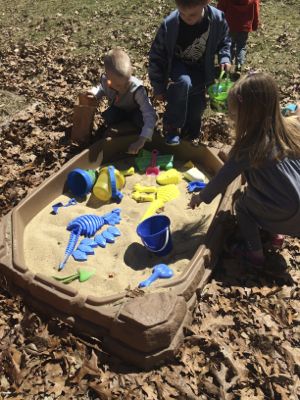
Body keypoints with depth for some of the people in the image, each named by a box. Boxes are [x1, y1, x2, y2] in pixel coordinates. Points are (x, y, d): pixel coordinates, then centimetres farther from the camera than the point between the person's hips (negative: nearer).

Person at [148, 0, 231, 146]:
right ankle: (172, 126, -18)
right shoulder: (169, 24, -28)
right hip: (177, 64, -3)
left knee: (197, 105, 1)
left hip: (199, 69, 3)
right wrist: (158, 88, -13)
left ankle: (190, 132, 32)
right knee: (183, 82, -36)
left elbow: (224, 41, 2)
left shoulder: (218, 20, -21)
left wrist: (224, 58, -18)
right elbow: (156, 56, -17)